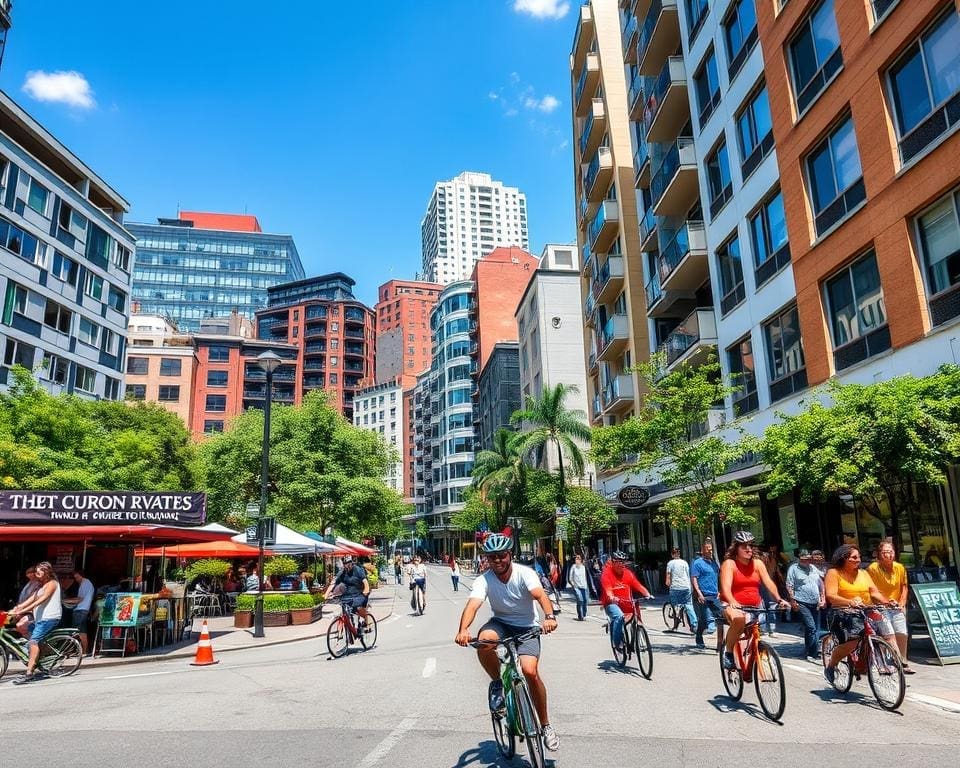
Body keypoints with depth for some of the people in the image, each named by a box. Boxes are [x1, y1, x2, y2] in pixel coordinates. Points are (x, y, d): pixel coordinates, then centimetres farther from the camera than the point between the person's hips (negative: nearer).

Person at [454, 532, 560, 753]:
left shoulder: (524, 573, -20)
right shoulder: (484, 580, -16)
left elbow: (540, 594, -37)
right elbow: (473, 604, -32)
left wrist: (549, 616, -58)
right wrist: (463, 629, -52)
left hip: (527, 627, -1)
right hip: (501, 623, 2)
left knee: (530, 671, -22)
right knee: (484, 640, -33)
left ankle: (545, 725, 1)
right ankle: (497, 683, -4)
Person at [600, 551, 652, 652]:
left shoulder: (628, 573, 3)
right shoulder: (607, 573, -10)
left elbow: (638, 585, -6)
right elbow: (607, 589, -23)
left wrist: (647, 594, -23)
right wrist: (612, 598, -43)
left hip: (626, 603, 5)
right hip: (611, 603, -5)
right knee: (619, 616, -31)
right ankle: (618, 643, -19)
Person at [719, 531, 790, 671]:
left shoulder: (757, 563, 7)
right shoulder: (729, 564, -7)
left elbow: (769, 583, -4)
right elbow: (726, 587, -20)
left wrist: (779, 599, -22)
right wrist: (733, 603, -39)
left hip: (754, 607, 5)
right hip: (734, 606, -5)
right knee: (738, 619, -35)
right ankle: (728, 653, -16)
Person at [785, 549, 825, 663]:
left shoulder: (813, 568, 15)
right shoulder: (794, 568, -4)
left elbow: (821, 583, 22)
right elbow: (789, 586, -8)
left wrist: (822, 597, 14)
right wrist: (793, 601, -13)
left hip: (815, 603, 7)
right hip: (802, 603, -7)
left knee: (816, 629, 8)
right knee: (811, 627, -16)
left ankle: (808, 651, 20)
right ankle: (813, 654, -11)